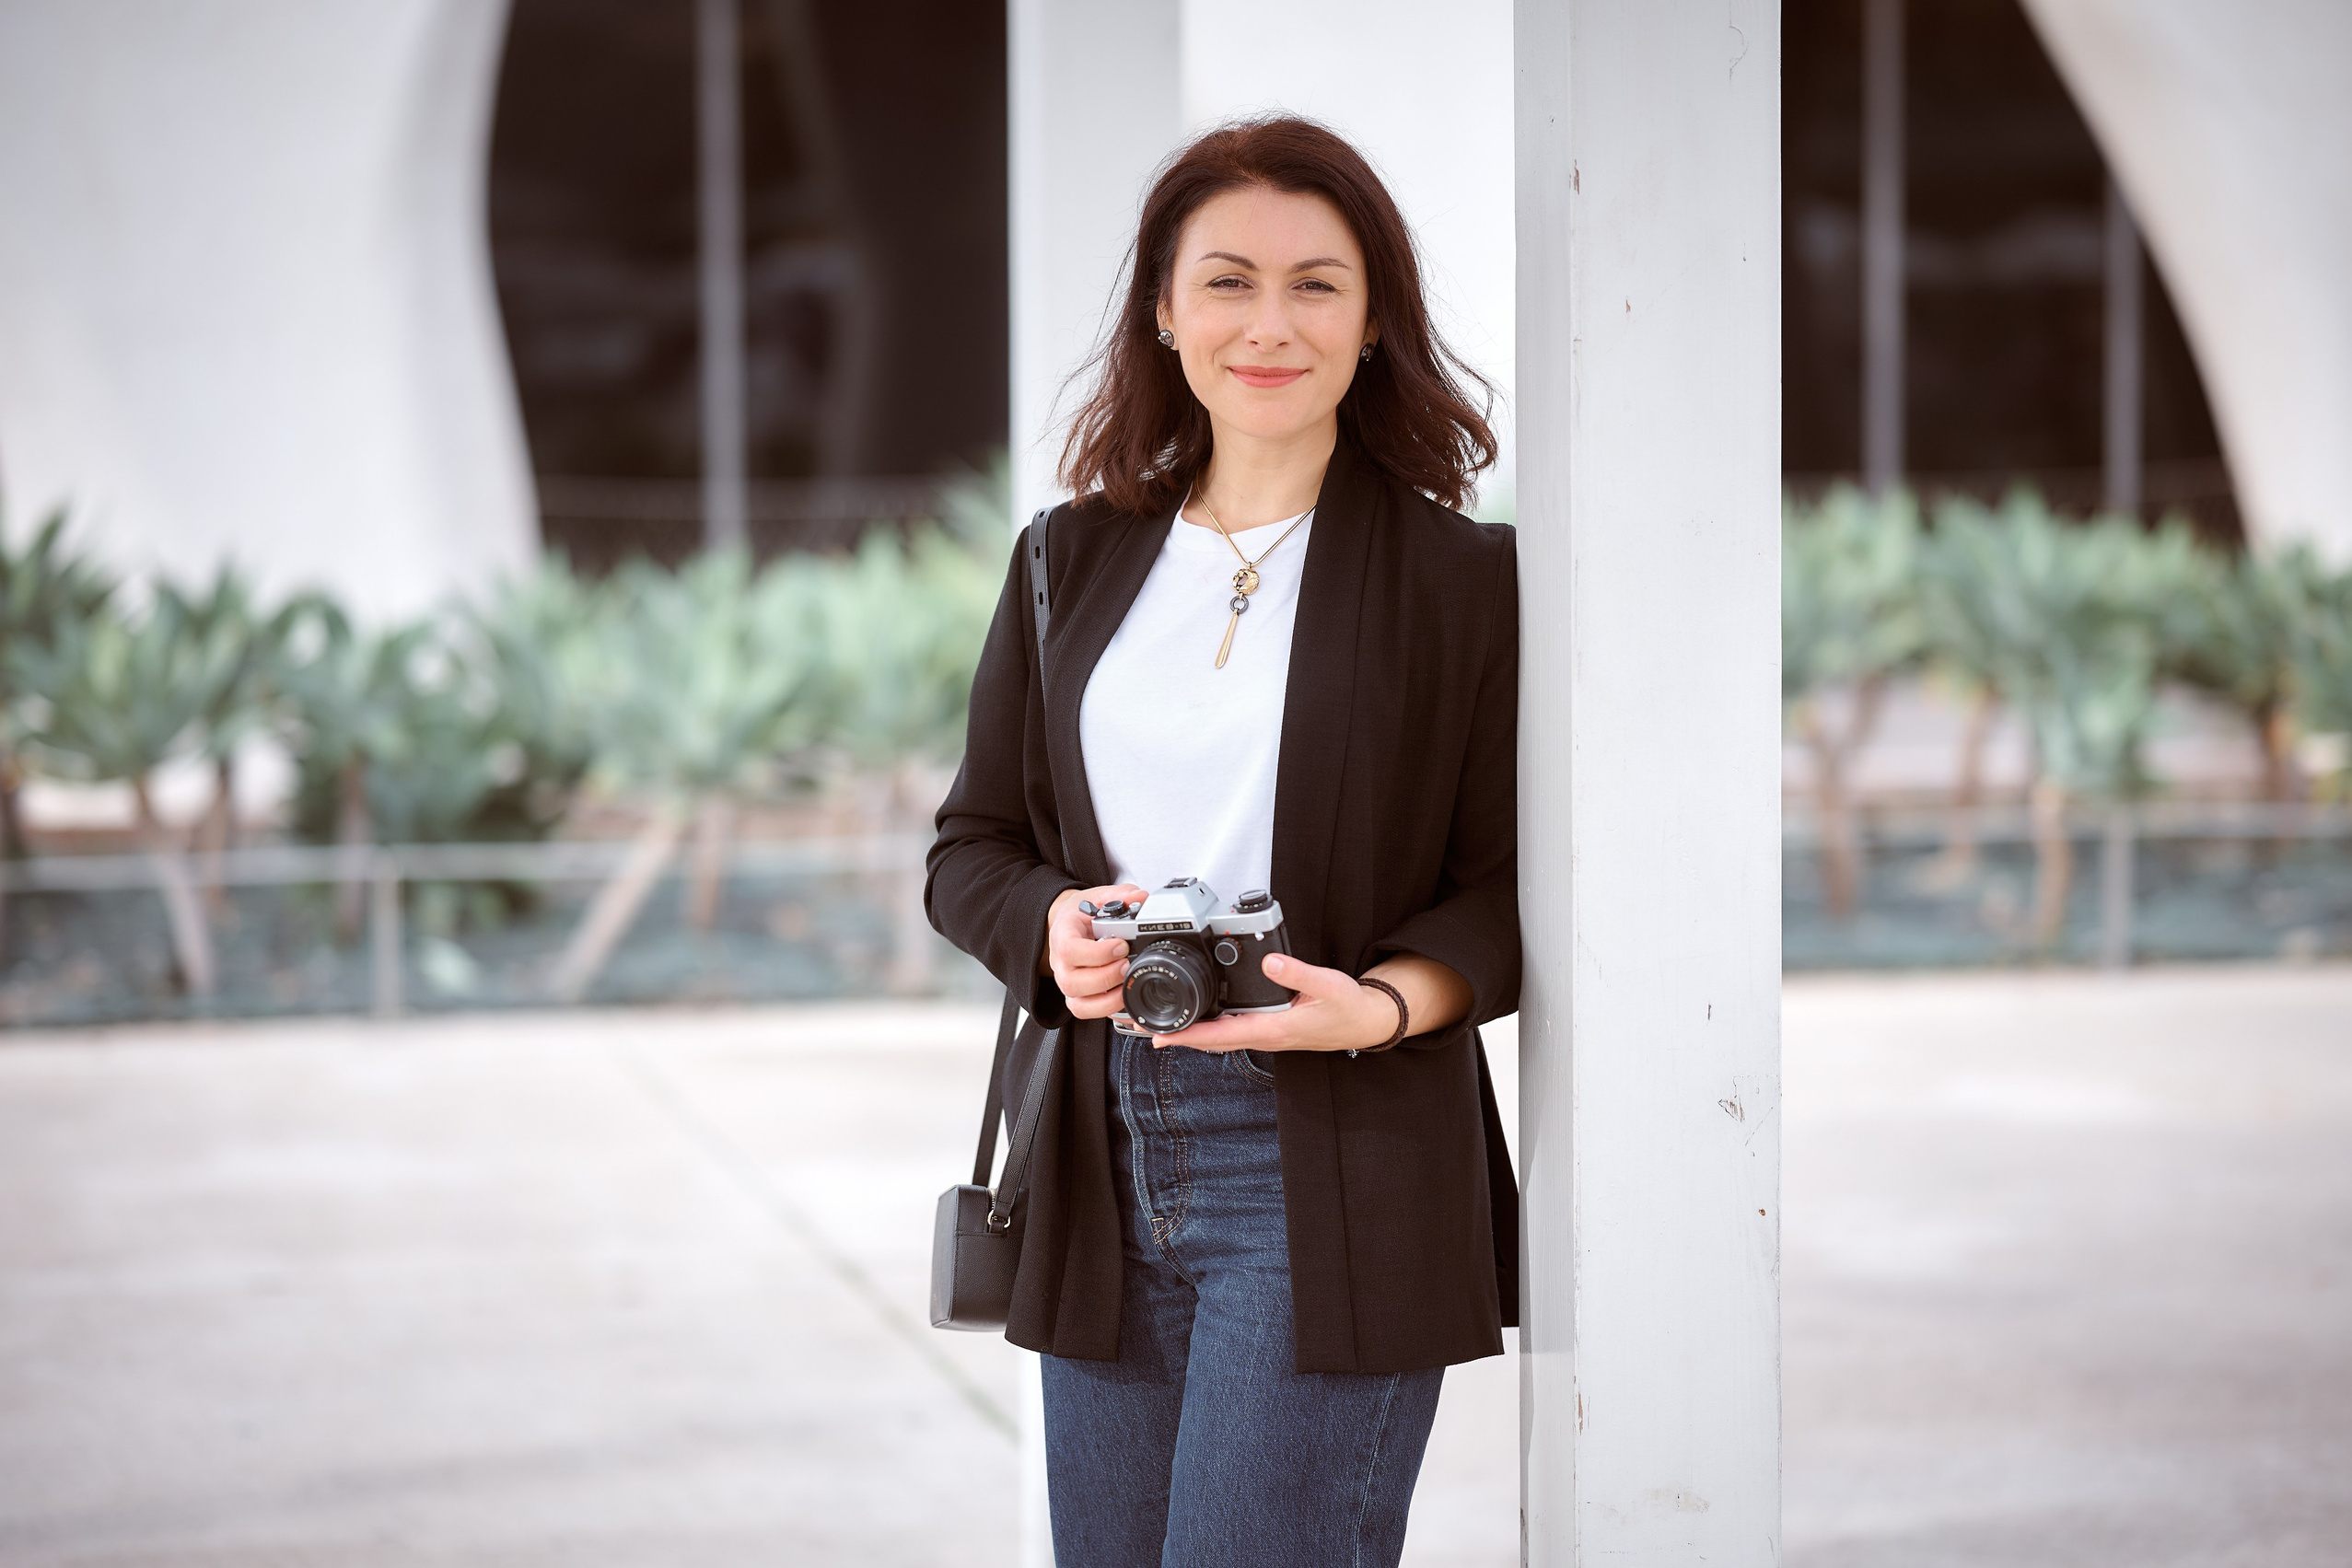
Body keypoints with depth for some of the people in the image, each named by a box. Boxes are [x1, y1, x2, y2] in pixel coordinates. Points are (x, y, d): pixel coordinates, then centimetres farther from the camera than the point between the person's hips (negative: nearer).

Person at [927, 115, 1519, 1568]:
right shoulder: (1073, 562, 13)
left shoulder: (1461, 576, 1)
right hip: (1106, 1165, 4)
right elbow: (970, 845, 15)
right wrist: (1055, 929, -7)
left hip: (1336, 1173, -4)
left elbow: (1513, 890, -1)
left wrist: (1381, 1003, -20)